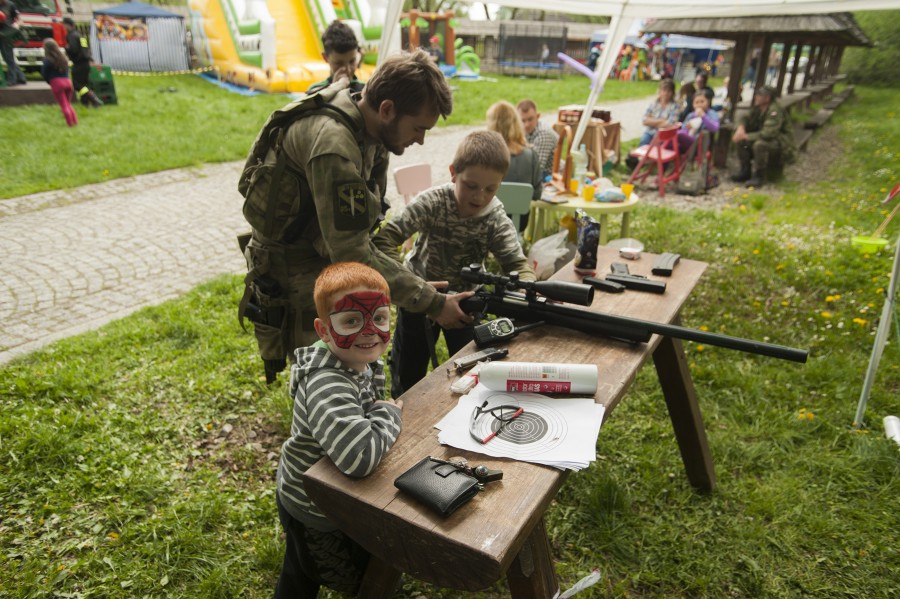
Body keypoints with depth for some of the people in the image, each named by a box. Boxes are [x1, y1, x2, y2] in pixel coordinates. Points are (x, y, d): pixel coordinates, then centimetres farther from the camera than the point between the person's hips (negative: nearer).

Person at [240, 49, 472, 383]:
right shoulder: (334, 148, -33)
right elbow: (354, 255, -31)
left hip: (327, 256, 8)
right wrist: (431, 303, -27)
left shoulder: (369, 127, -4)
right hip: (296, 276, -8)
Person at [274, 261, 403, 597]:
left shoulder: (363, 362, -10)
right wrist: (388, 412, -34)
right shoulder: (328, 386, -38)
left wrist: (384, 412, -8)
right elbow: (361, 456, -52)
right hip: (313, 515, -7)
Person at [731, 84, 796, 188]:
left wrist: (746, 136, -28)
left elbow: (768, 134, -35)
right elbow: (747, 119, 14)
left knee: (760, 144, -36)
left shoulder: (775, 111, -25)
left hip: (783, 147, -8)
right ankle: (746, 171, 3)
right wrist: (741, 127, -10)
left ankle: (759, 176, -20)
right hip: (769, 141, 9)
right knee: (741, 140, -6)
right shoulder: (758, 108, 0)